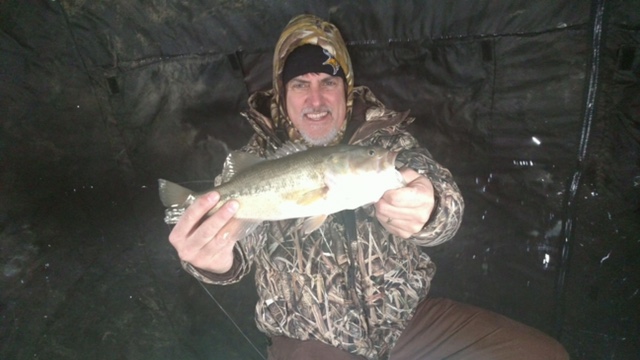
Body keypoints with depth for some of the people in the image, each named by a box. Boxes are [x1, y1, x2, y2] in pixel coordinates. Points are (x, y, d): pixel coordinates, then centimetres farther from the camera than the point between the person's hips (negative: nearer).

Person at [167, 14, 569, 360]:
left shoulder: (385, 136, -1)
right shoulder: (257, 159, -3)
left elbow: (444, 198, -15)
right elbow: (236, 236, -17)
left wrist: (426, 211, -40)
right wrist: (214, 257, -41)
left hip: (409, 316, 2)